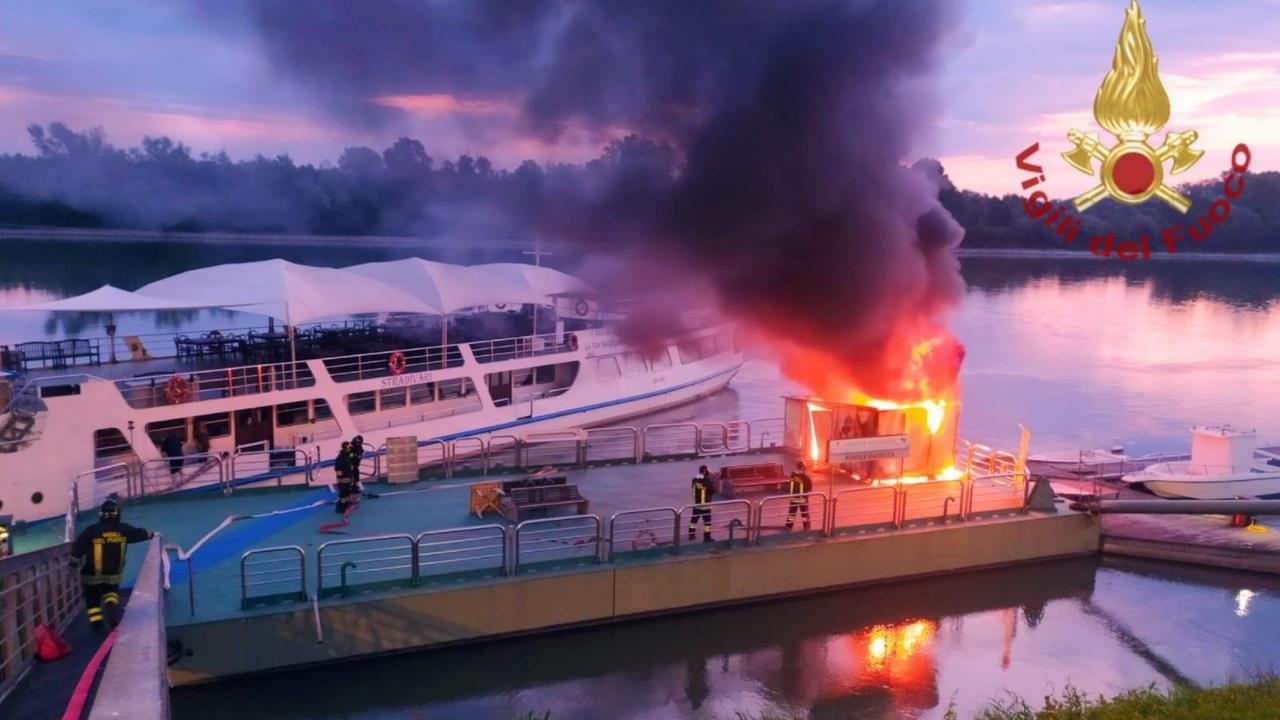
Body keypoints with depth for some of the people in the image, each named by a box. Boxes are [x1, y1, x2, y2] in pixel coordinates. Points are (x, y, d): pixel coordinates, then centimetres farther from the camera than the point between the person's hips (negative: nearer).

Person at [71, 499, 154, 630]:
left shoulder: (91, 531, -15)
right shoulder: (123, 529, -6)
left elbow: (77, 549, -13)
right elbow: (140, 533, 11)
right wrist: (152, 534, 30)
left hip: (91, 574, -2)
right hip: (113, 573, 2)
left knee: (92, 599, 18)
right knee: (111, 592, 26)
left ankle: (96, 623, 17)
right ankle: (112, 605, -3)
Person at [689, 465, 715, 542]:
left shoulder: (695, 479, 1)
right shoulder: (707, 481, -20)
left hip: (696, 504, 7)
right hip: (705, 505, -7)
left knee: (694, 519, 18)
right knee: (707, 521, 1)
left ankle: (691, 535, 27)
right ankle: (707, 537, 1)